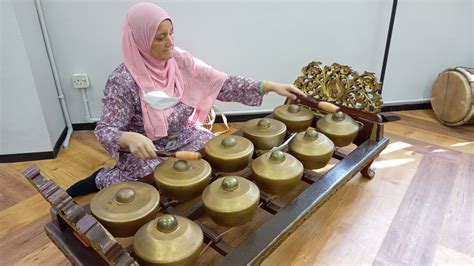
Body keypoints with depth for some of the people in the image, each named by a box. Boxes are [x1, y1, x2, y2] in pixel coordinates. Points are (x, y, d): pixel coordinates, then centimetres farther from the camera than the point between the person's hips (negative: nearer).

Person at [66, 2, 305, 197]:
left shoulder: (180, 61, -10)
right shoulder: (123, 80, -23)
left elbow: (222, 84, -13)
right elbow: (106, 130, -22)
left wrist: (270, 86, -21)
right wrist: (130, 138, -47)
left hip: (183, 137, 5)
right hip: (145, 150, -5)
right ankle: (102, 180, 7)